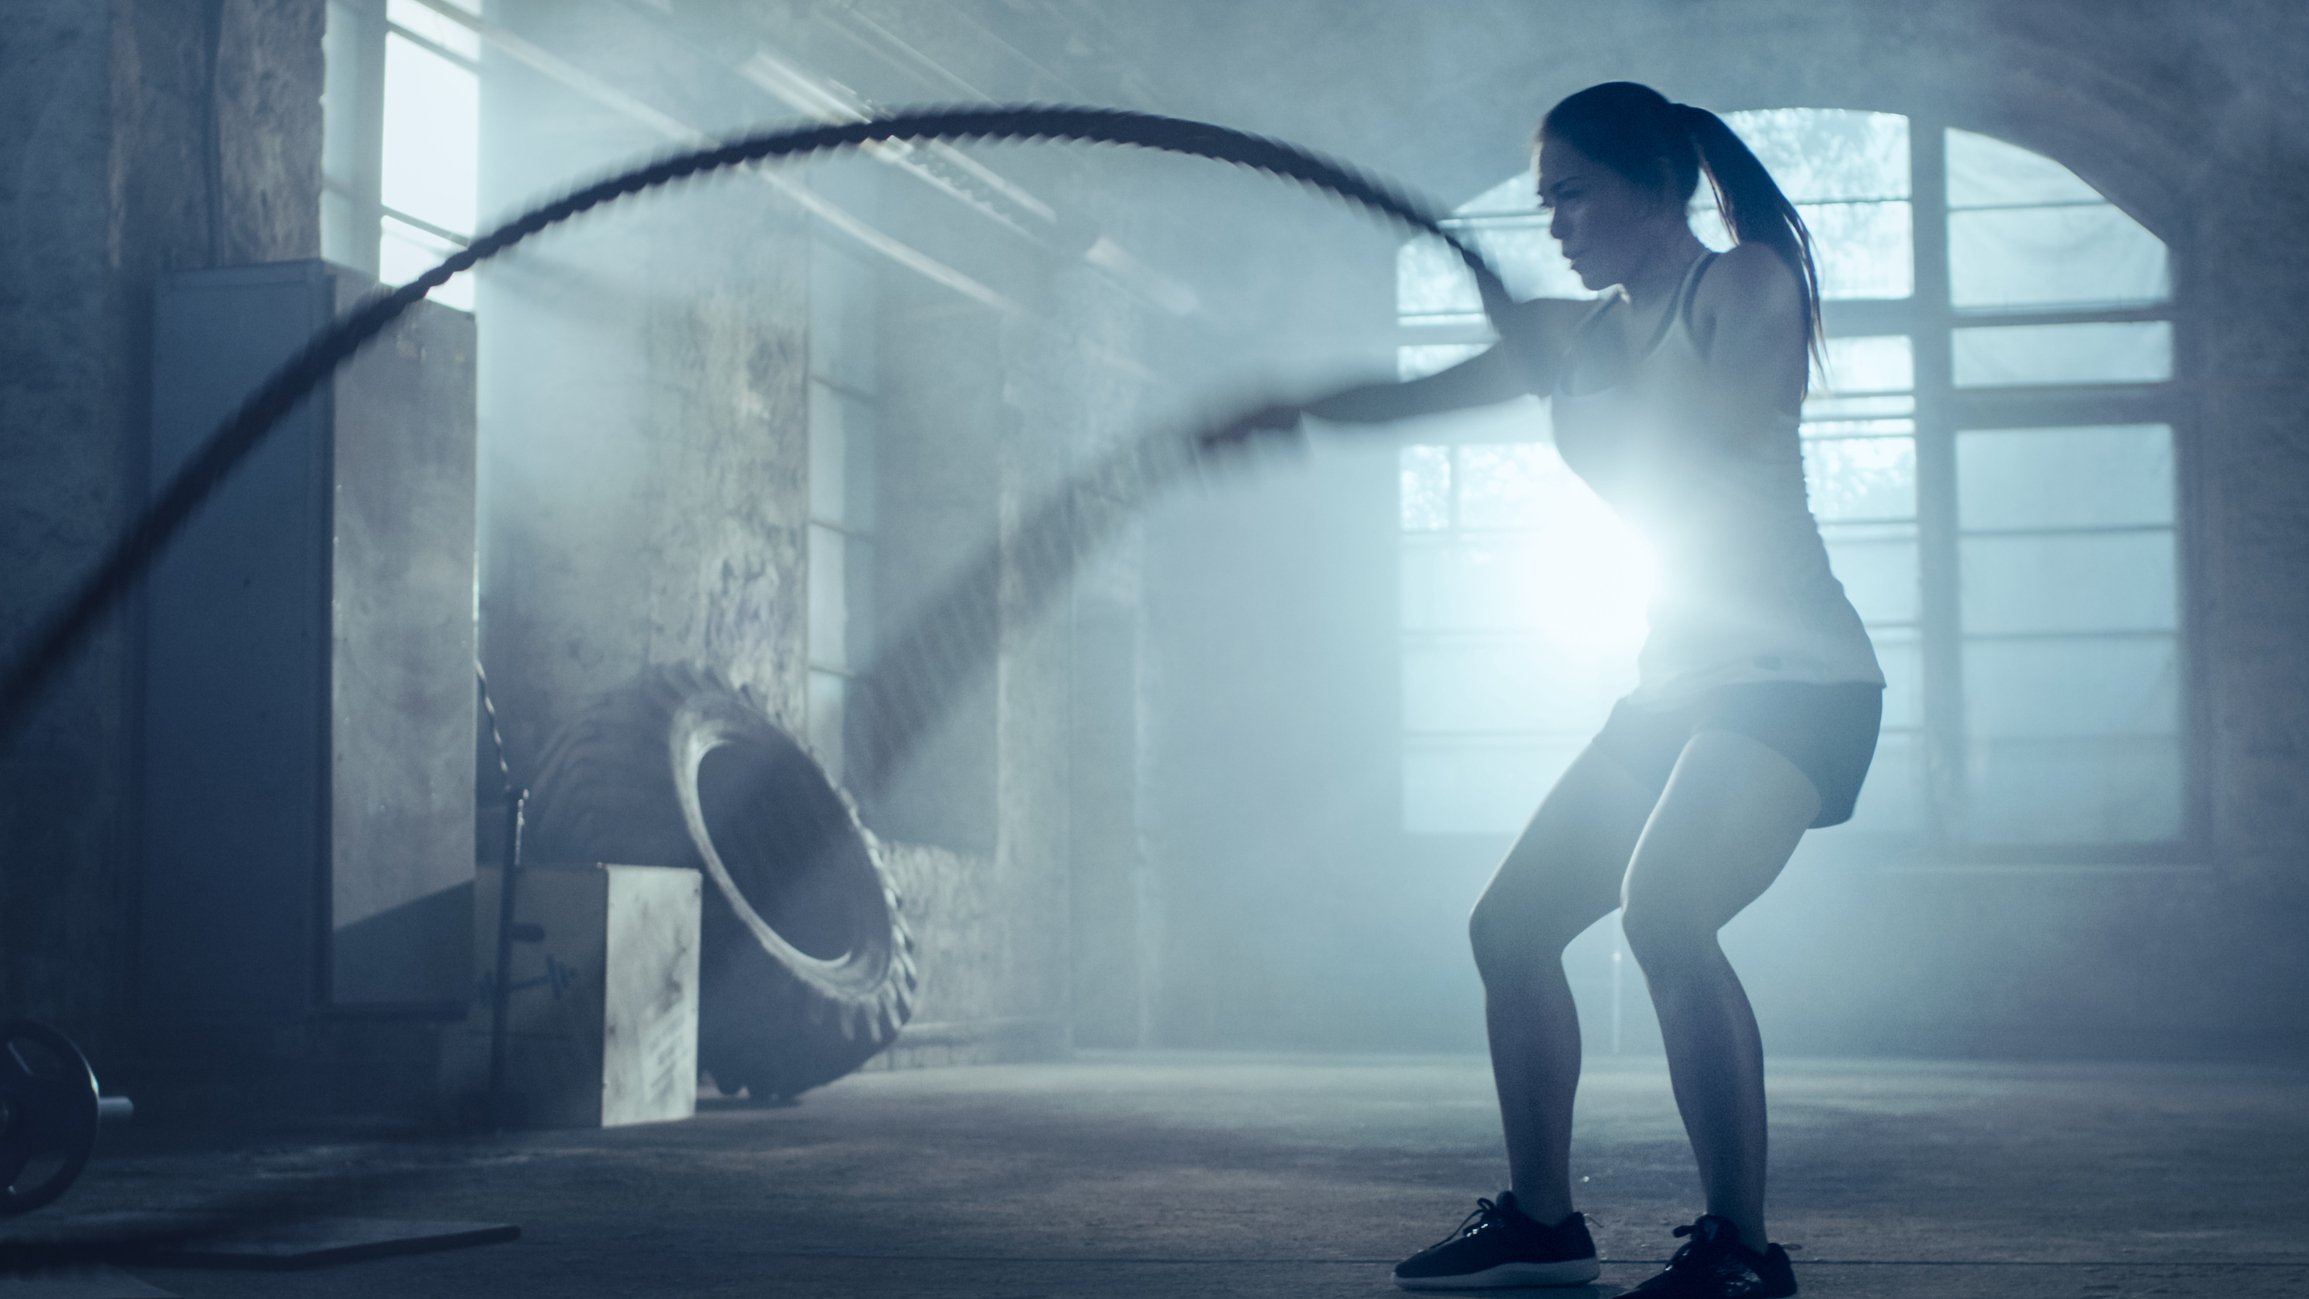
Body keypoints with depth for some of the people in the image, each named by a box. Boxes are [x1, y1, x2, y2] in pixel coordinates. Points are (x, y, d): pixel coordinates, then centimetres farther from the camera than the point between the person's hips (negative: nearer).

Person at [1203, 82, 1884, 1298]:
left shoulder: (1747, 283, -7)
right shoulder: (1594, 331, 14)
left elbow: (1726, 443, -24)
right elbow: (1419, 395, 21)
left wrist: (1577, 376, -17)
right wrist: (1293, 408, 10)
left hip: (1798, 677, -9)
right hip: (1674, 684, 9)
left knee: (1663, 908, -30)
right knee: (1509, 925, 9)